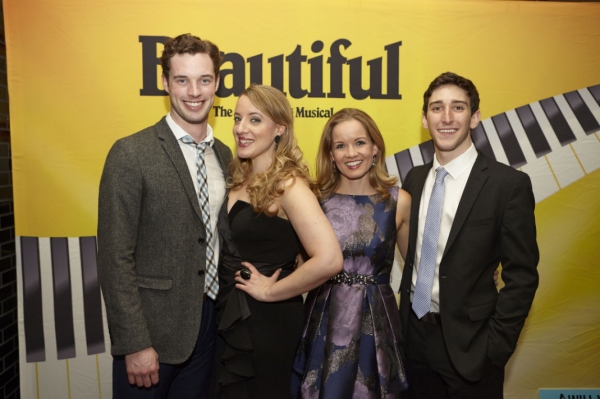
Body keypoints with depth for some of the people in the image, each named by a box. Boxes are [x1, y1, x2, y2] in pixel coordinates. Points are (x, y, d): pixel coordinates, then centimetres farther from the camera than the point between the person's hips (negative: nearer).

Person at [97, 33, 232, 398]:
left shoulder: (224, 154, 5)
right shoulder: (132, 154, -13)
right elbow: (115, 258, -14)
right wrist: (134, 344, -14)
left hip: (210, 323, 5)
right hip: (154, 328, -5)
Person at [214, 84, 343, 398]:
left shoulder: (288, 184, -20)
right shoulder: (241, 178, 3)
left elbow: (329, 260, -32)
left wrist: (271, 292, -20)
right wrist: (227, 298, 1)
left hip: (267, 319, -7)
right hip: (229, 314, 7)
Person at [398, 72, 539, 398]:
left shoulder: (509, 184, -12)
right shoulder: (414, 178, 3)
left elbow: (521, 276, -11)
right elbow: (410, 252, 8)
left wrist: (495, 348, -12)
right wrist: (404, 318, 4)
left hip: (468, 343, -4)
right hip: (413, 335, 5)